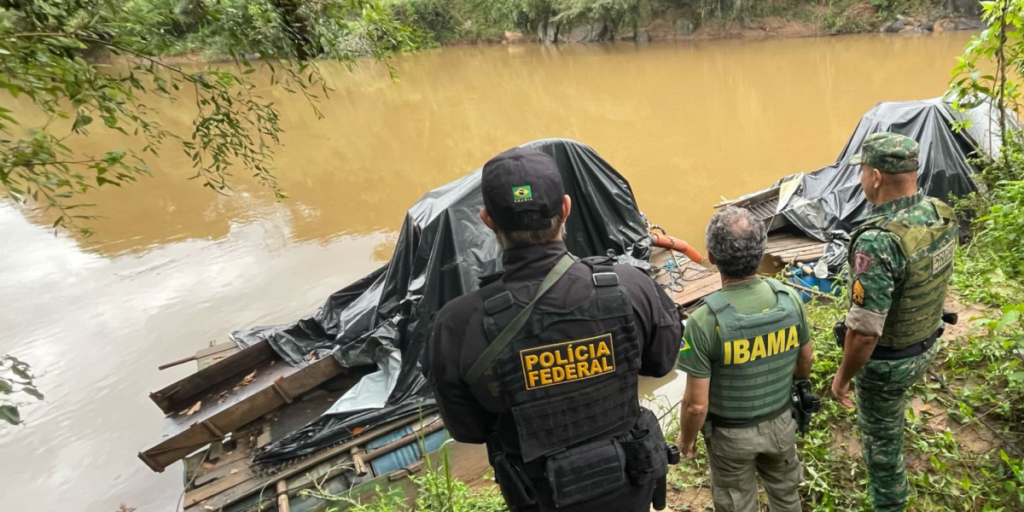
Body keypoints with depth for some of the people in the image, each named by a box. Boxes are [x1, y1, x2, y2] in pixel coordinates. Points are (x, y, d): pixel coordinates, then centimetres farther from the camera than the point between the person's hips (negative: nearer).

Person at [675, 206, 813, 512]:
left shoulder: (705, 320, -32)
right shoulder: (790, 298, -17)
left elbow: (697, 404, -24)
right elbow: (806, 362, 1)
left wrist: (686, 438, -4)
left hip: (731, 433, -4)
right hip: (780, 421, 4)